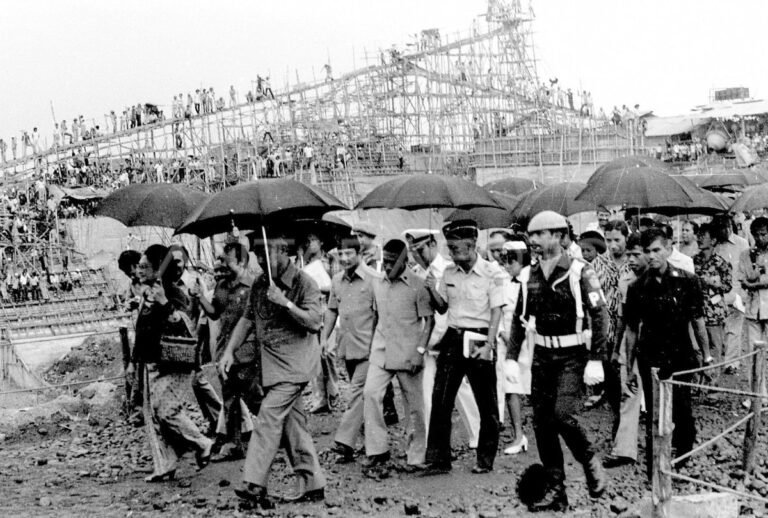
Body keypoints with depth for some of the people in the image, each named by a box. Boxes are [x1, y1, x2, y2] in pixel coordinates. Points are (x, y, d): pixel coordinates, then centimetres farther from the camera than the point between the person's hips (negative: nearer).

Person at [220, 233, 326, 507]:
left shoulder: (304, 283, -10)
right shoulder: (259, 284, 10)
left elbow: (315, 322, -17)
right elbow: (247, 318, 16)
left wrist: (285, 302, -25)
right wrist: (229, 351, 8)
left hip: (294, 362, -7)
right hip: (271, 362, 7)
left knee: (269, 416, -15)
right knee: (292, 422, 9)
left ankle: (255, 484, -15)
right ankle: (312, 485, 16)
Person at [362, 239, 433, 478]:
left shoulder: (417, 285, -6)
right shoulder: (377, 283, 9)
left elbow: (429, 319, -5)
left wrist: (420, 351, -13)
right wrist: (371, 345, 15)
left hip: (407, 354, -4)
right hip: (381, 352, 4)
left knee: (414, 406, 4)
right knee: (370, 393, -14)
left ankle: (416, 457, 18)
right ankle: (377, 453, -8)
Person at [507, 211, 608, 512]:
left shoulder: (579, 272, -9)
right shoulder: (531, 275, 7)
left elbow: (599, 316, -12)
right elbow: (520, 318, 14)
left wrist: (595, 360, -18)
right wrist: (511, 358, 8)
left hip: (573, 357, -6)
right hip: (542, 357, 6)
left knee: (562, 414, -21)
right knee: (542, 424, 4)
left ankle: (590, 461, 9)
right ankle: (555, 492, 14)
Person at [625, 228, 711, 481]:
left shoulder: (687, 281, -3)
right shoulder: (638, 288, 0)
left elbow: (698, 322, 3)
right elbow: (632, 330, 6)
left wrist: (707, 357, 2)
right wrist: (629, 368, 7)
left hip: (682, 358, 0)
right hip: (651, 361, 0)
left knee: (683, 413, 3)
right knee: (654, 418, 3)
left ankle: (684, 467, 24)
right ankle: (655, 474, 14)